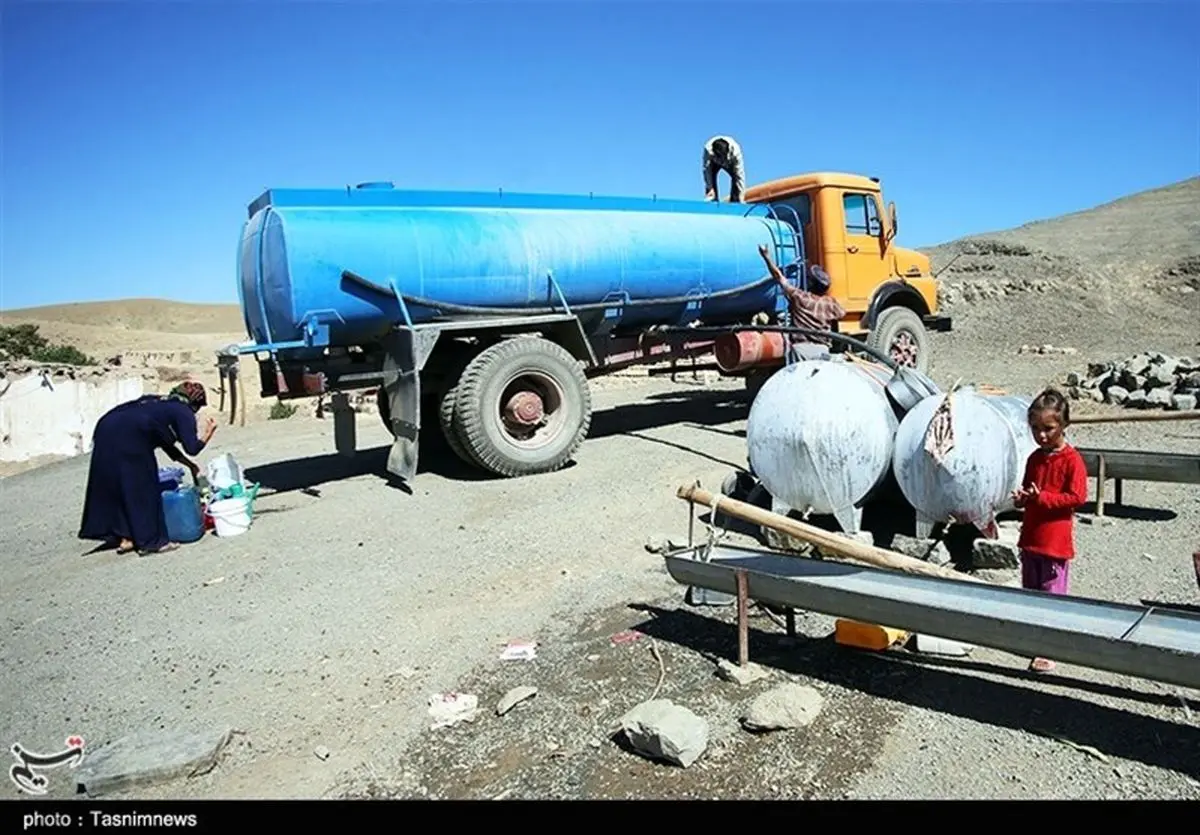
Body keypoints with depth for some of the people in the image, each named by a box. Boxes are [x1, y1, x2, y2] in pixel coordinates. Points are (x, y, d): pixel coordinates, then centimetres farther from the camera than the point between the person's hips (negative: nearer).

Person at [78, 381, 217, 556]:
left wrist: (189, 464, 39)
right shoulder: (184, 412, 7)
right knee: (143, 489, 4)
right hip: (128, 437, -8)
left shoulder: (161, 403, 31)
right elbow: (192, 448, -2)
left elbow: (165, 443, 37)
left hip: (106, 427, 8)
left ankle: (125, 538, 23)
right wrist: (208, 432, 16)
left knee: (114, 487, 17)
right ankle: (151, 541, 12)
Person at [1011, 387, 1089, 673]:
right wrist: (1022, 498, -2)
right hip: (1030, 538, 7)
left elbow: (1077, 497, -16)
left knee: (1052, 594, 0)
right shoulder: (1034, 458, 9)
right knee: (1031, 591, 17)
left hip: (1056, 541, -7)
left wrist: (1041, 497, -21)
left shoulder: (1072, 460, -12)